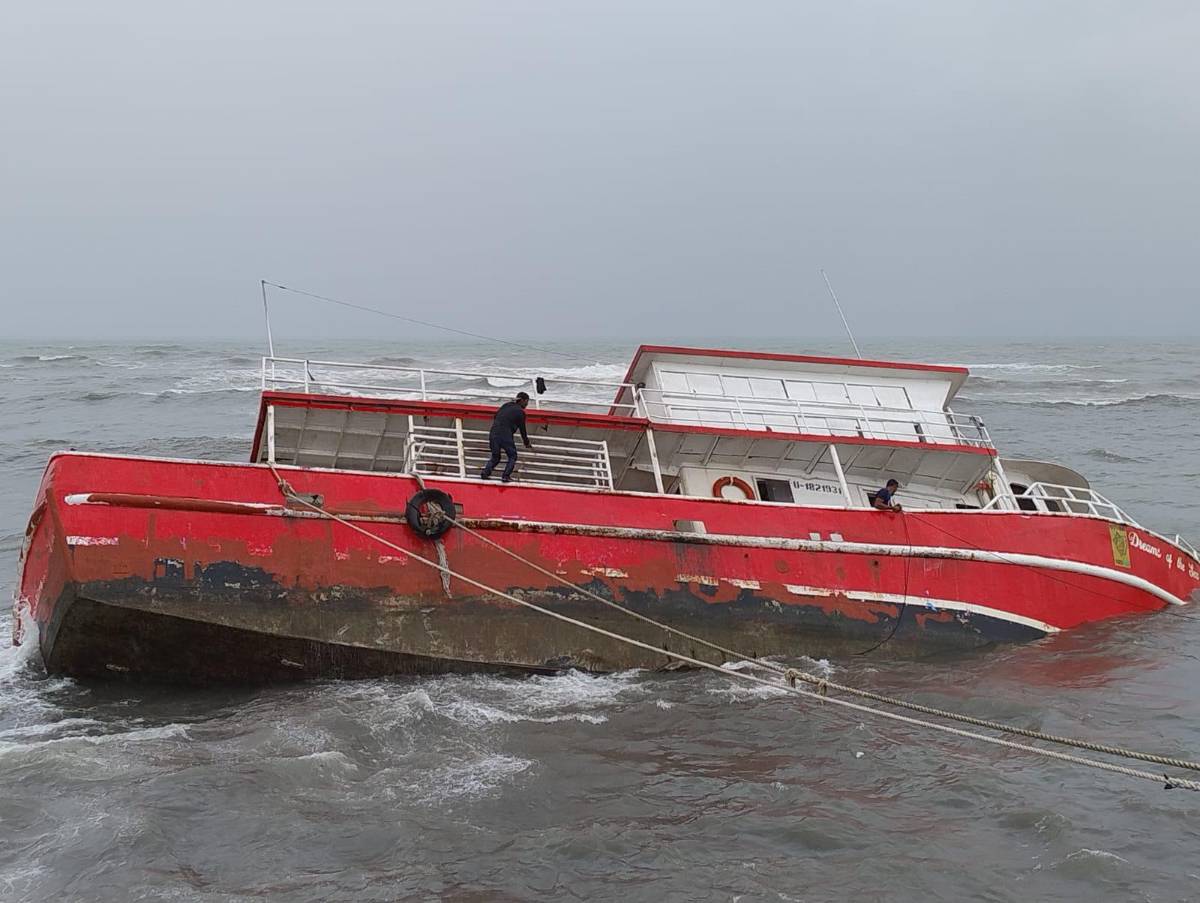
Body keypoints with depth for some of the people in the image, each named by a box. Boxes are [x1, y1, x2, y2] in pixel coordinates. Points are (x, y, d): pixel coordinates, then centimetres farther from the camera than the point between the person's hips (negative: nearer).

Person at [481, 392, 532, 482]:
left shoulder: (506, 405, 17)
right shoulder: (520, 412, 1)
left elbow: (495, 417, 21)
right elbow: (522, 429, 5)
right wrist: (527, 443, 17)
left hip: (493, 433, 6)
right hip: (505, 435, -6)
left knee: (495, 456, 20)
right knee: (512, 456, 11)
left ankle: (486, 472, 0)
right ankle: (506, 476, -3)